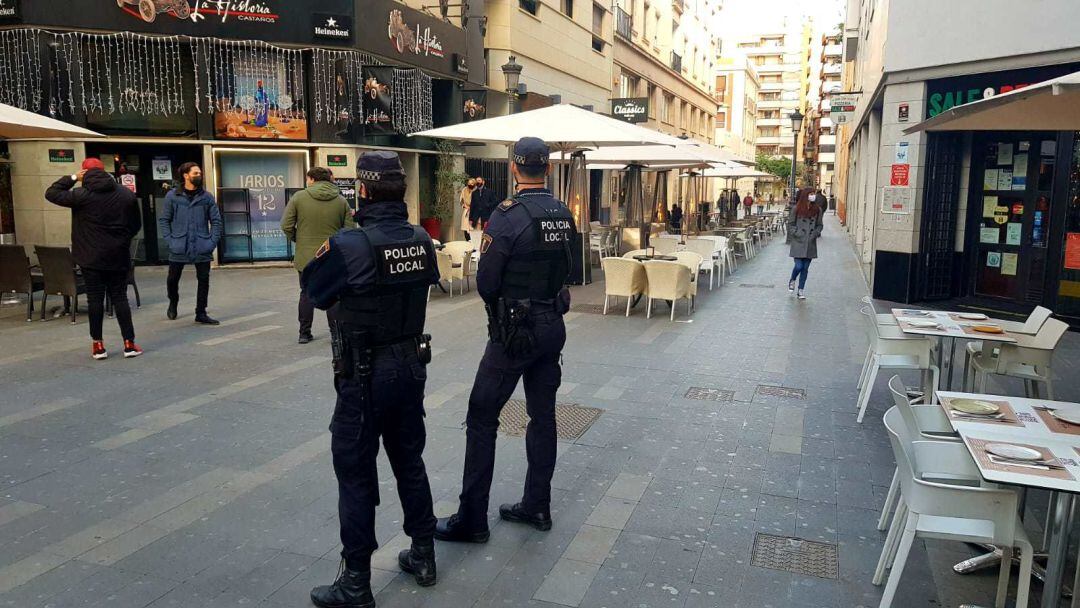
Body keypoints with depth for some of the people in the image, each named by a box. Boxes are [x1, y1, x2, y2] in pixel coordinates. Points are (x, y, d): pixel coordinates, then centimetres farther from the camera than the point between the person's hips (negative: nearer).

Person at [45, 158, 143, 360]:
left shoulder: (81, 195, -8)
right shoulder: (127, 194, 2)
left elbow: (51, 193, 3)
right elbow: (136, 225, 9)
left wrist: (73, 178, 8)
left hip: (92, 257, -2)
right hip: (119, 257, 2)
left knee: (95, 299, 5)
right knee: (120, 298, 6)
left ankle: (98, 344, 10)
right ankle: (129, 343, 4)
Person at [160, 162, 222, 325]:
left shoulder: (207, 197, 4)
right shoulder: (172, 196, 2)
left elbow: (216, 220, 6)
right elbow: (164, 220, 4)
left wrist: (213, 242, -3)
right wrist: (169, 240, -5)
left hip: (202, 248, 1)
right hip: (178, 248, -1)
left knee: (204, 280, 2)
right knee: (173, 279, 9)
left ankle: (201, 313, 13)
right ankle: (173, 303, 38)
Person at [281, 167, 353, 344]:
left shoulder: (299, 197, -4)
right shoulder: (341, 201, -1)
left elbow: (286, 226, -5)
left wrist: (298, 240, 11)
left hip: (305, 256, 0)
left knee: (307, 294, 11)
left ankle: (304, 333, 16)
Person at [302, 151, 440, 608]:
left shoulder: (350, 244, -20)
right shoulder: (421, 239, -2)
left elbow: (315, 292, -7)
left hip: (365, 375, -6)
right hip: (412, 364, 6)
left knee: (355, 472, 6)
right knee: (409, 460, 20)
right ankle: (423, 556, 33)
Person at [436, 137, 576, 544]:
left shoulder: (507, 216, -16)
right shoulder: (564, 216, 3)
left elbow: (486, 283, -13)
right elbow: (565, 270, 11)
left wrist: (500, 308, 6)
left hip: (514, 331, -7)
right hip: (553, 325, 7)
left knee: (482, 418, 2)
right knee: (543, 415, 14)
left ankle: (472, 519, 7)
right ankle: (537, 506, 25)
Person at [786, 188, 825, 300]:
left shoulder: (818, 210, 4)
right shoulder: (796, 209, -5)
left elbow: (820, 225, 13)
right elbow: (790, 224, 0)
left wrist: (816, 233, -4)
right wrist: (797, 233, -11)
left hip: (810, 244, 3)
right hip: (798, 243, -3)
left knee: (805, 268, 6)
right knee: (799, 266, -9)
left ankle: (801, 290, 16)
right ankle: (792, 281, 23)